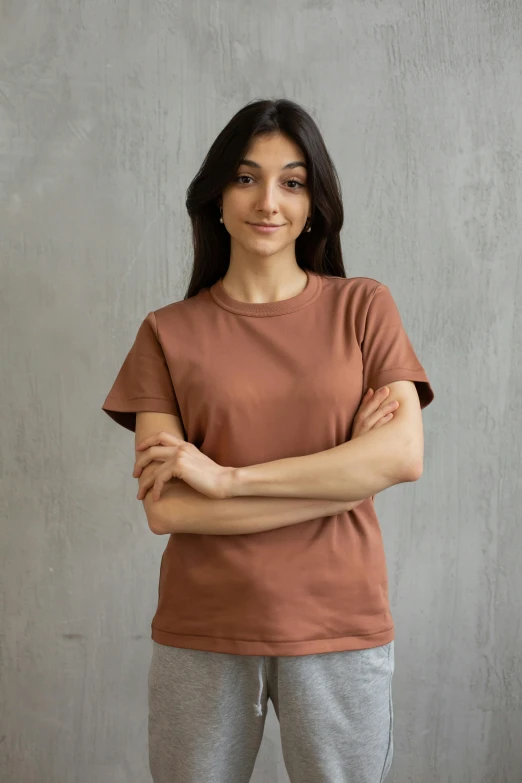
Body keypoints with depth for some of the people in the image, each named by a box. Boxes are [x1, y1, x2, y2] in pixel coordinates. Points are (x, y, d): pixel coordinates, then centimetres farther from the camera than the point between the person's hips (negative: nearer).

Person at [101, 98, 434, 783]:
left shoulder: (363, 307, 2)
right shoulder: (169, 332, 0)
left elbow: (404, 456, -11)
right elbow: (164, 508, -9)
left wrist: (227, 476, -15)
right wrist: (343, 476, -13)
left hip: (340, 630, 0)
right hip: (201, 635, 0)